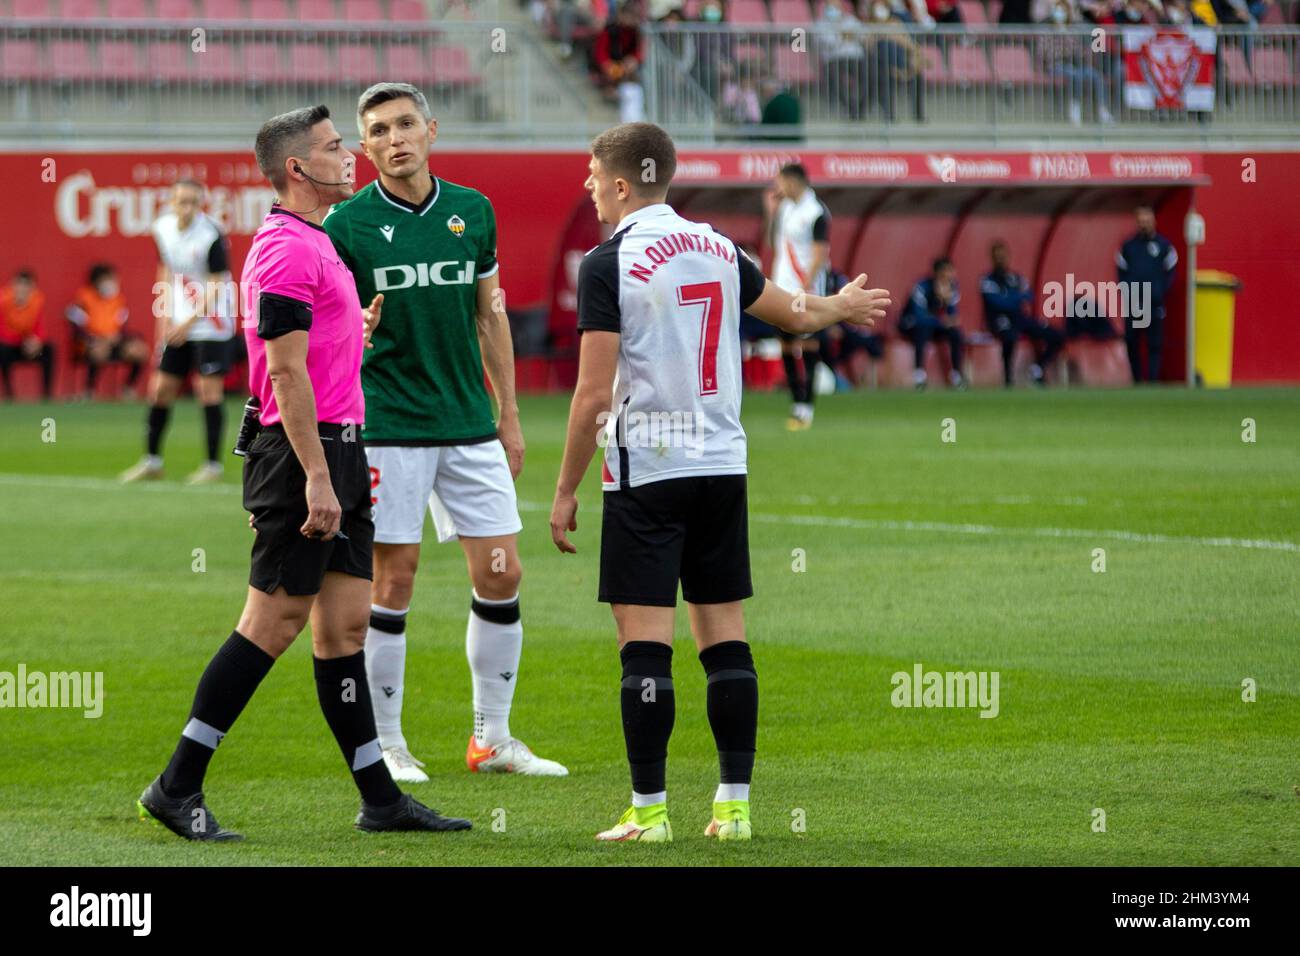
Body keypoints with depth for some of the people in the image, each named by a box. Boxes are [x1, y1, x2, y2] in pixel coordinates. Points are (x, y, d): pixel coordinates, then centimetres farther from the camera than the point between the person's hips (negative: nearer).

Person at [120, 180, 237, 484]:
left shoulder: (211, 237, -18)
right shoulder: (163, 229, 1)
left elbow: (216, 288, -16)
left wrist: (188, 323, -19)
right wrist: (165, 318, 8)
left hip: (211, 321, -6)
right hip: (178, 323, 6)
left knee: (208, 388, -8)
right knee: (161, 387, 6)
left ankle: (213, 464, 0)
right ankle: (152, 460, 16)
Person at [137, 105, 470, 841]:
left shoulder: (316, 244, 18)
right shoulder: (287, 250, -14)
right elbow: (286, 373, -20)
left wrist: (362, 327, 12)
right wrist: (316, 478, -22)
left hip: (338, 455, 10)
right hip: (306, 454, -10)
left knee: (345, 624, 9)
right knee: (274, 622, -8)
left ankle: (381, 799, 11)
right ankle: (177, 789, -3)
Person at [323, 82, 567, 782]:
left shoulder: (472, 211, 7)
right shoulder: (349, 224, -5)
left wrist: (509, 416, 14)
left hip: (469, 423, 4)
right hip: (388, 428, -4)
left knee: (501, 575, 3)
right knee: (393, 580, -3)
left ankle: (493, 739, 14)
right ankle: (385, 745, 8)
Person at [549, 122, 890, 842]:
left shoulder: (609, 264, -9)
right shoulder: (717, 249, 9)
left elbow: (594, 393, -13)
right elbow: (795, 314, 25)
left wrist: (565, 491, -5)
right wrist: (843, 306, 48)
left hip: (645, 470, -6)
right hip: (722, 464, 6)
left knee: (644, 640, -4)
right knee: (724, 637, 8)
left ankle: (648, 809, -6)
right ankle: (734, 803, 7)